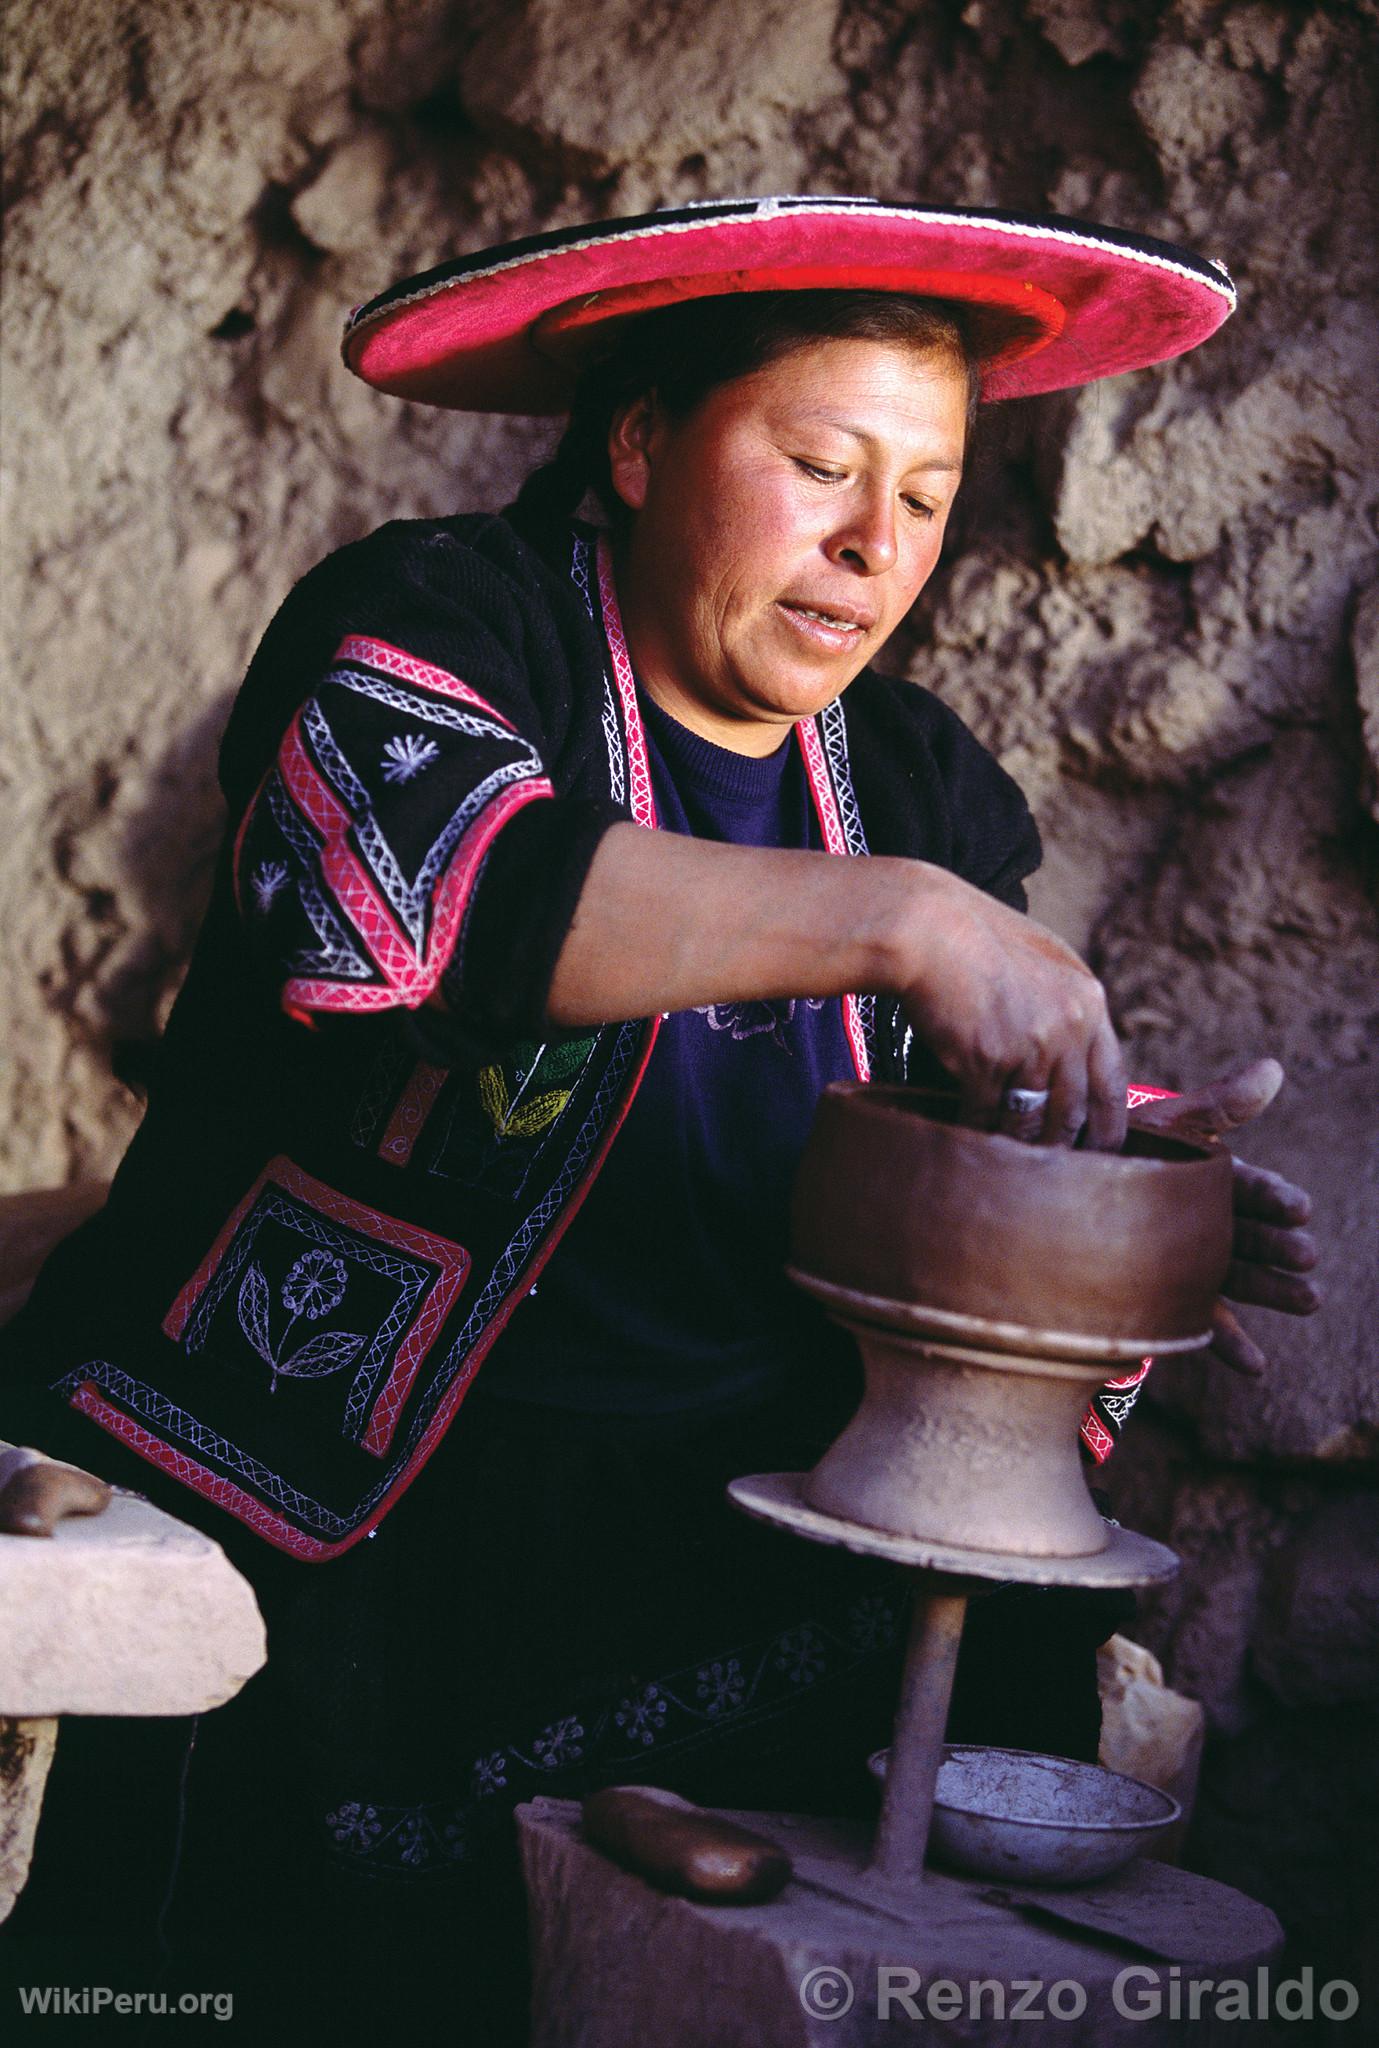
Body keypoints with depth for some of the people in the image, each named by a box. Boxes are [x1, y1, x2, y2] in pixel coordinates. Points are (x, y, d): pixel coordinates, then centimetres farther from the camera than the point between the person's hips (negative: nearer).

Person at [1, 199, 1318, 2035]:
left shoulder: (920, 786, 13)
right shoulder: (436, 625, -5)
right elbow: (391, 875, -29)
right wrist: (892, 919, -32)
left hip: (730, 1548, 6)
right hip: (316, 1511, -5)